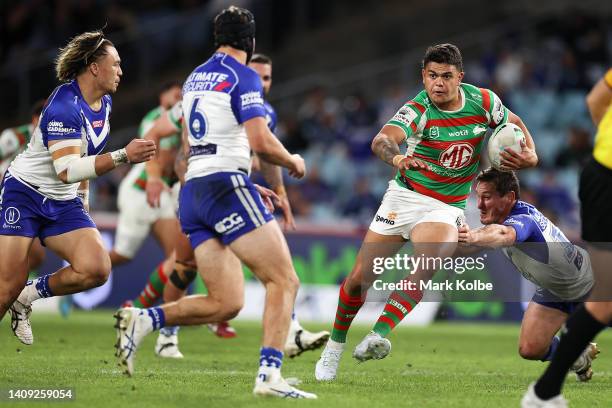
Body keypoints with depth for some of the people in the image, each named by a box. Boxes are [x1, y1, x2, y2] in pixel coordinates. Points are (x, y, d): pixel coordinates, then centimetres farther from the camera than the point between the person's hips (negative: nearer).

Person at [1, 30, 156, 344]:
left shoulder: (104, 103, 4)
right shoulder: (64, 106, -22)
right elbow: (66, 170, -31)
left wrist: (82, 195, 22)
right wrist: (122, 156, -35)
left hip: (64, 202, 7)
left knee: (96, 270, -15)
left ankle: (29, 296, 6)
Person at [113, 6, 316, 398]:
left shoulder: (195, 78, 19)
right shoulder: (243, 77, -5)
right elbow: (261, 143, -15)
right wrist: (293, 161, 6)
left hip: (192, 190, 8)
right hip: (227, 186, -8)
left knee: (226, 303, 7)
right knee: (284, 281, -6)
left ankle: (143, 319, -8)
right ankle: (269, 375, -19)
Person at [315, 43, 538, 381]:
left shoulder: (483, 101, -9)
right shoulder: (417, 110, -19)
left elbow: (514, 123, 13)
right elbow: (381, 140, -39)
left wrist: (530, 154, -7)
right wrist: (395, 157, -62)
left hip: (447, 207, 1)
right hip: (404, 196, -1)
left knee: (427, 267, -31)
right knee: (359, 277, -2)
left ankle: (379, 335, -38)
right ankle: (334, 347, 21)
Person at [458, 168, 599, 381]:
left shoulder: (523, 220, -40)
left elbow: (504, 235, -67)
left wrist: (474, 237, -85)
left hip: (588, 281, -7)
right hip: (552, 290, 7)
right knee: (530, 349, -2)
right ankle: (579, 355, 27)